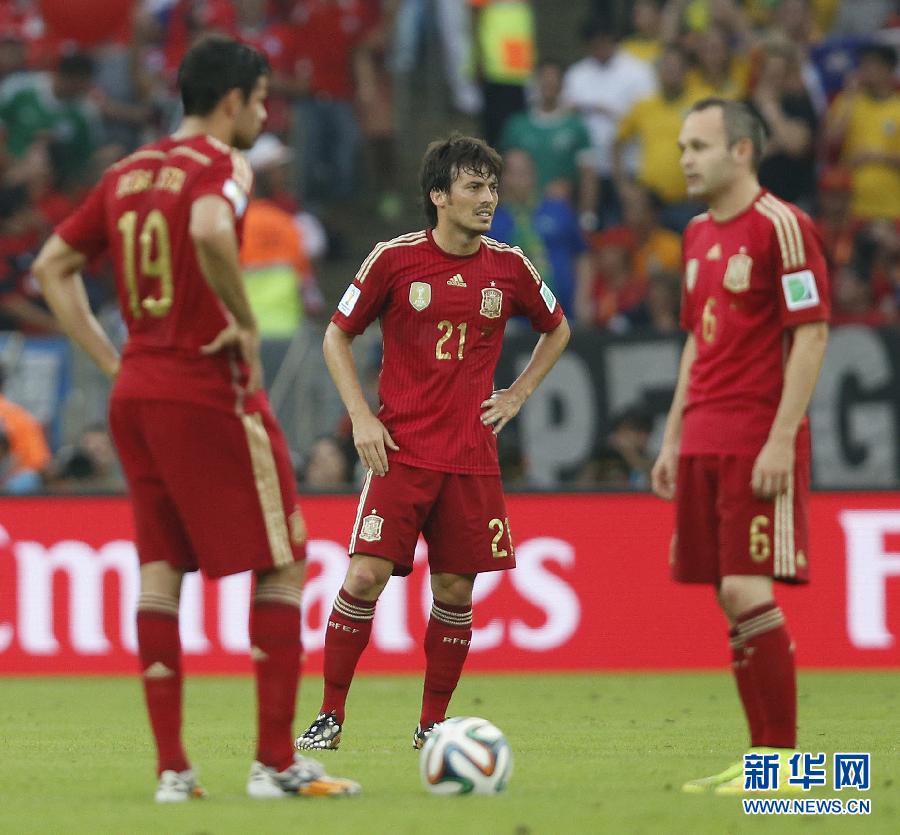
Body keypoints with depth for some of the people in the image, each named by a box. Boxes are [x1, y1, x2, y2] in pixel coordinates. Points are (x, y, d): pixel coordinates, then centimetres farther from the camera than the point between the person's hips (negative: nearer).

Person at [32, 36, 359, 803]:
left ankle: (171, 768, 3)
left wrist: (111, 360, 15)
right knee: (282, 565, 2)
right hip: (209, 394, -7)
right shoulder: (222, 166, -9)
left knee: (161, 569, 7)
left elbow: (52, 267, 18)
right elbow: (210, 232, -31)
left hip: (135, 394, 7)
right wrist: (247, 324, -19)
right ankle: (275, 761, -1)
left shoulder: (127, 173, 14)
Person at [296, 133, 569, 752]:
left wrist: (516, 397, 11)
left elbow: (557, 330, 22)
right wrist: (362, 417, -3)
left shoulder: (510, 267, 4)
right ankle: (330, 717, -1)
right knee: (366, 577, -12)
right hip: (401, 451, -3)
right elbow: (338, 336, 7)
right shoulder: (395, 259, -3)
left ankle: (433, 724, 15)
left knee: (455, 591, 3)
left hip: (473, 457, 3)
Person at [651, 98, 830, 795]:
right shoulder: (699, 234, 16)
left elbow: (812, 334, -13)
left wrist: (781, 439, -18)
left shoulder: (781, 226, -8)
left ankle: (783, 756, -8)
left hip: (761, 443, -8)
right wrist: (672, 438, 19)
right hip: (704, 443, 8)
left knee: (748, 592, -13)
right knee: (730, 598, 6)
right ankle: (763, 752, 10)